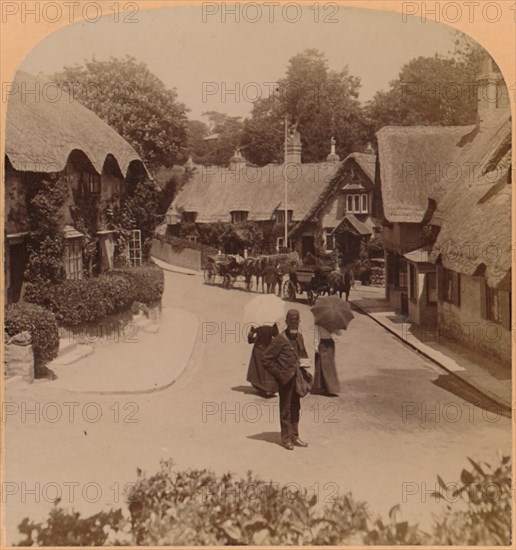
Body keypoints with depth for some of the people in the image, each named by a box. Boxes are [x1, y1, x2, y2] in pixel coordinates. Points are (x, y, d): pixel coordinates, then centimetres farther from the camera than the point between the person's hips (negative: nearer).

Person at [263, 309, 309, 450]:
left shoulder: (299, 337, 8)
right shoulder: (280, 340, -14)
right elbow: (266, 359, -13)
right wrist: (278, 374, -12)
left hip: (297, 379, 7)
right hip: (286, 380, -7)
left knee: (295, 408, 13)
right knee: (285, 409, 3)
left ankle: (295, 437, 23)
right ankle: (286, 438, 12)